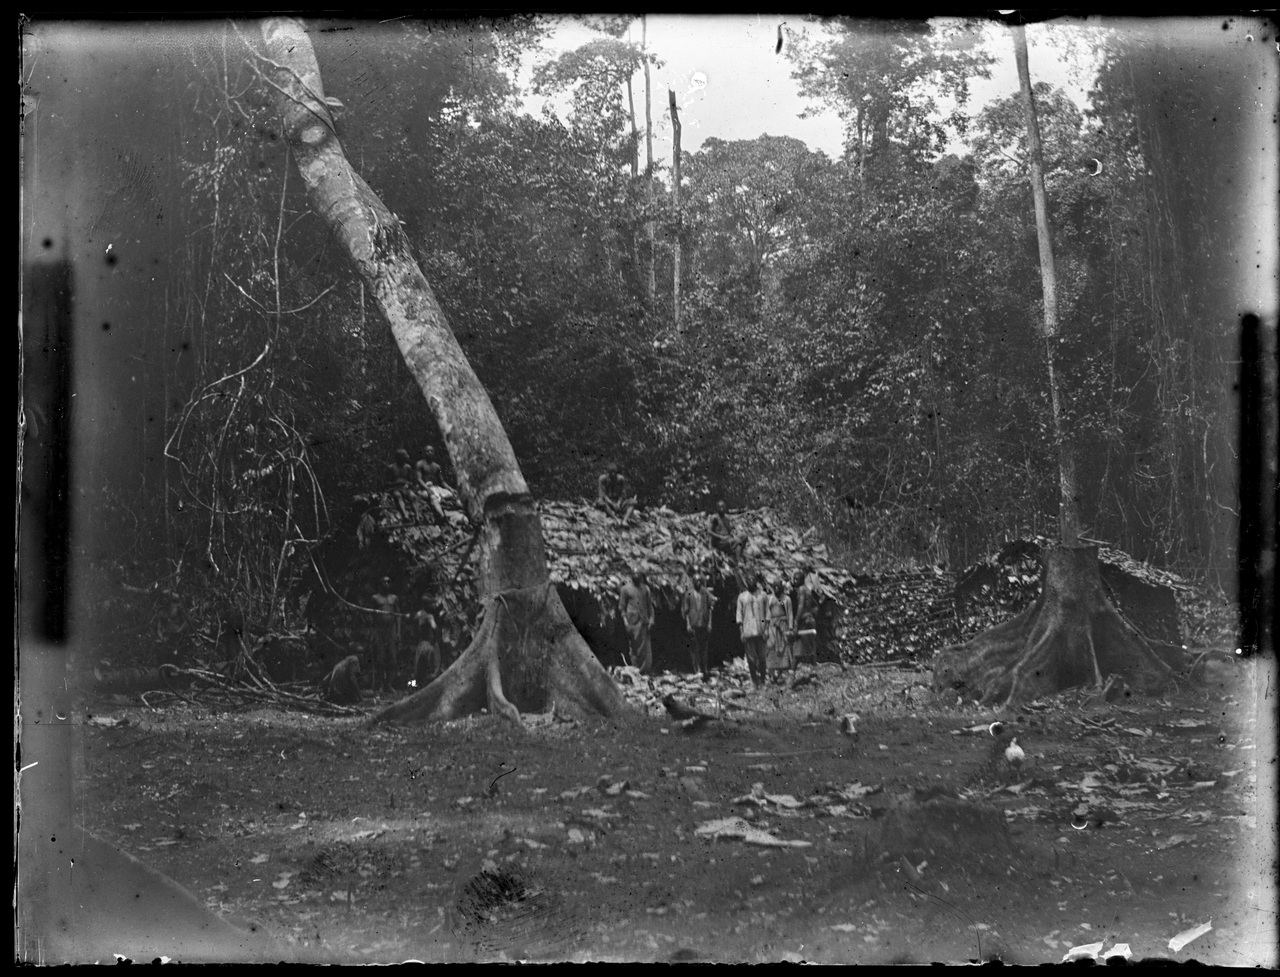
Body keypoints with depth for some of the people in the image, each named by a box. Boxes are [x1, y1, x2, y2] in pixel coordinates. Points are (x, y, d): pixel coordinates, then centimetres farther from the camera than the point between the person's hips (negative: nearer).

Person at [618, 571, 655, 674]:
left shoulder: (645, 588, 12)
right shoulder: (625, 589, 1)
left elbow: (649, 604, 15)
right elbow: (621, 607, 1)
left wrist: (651, 618, 5)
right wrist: (625, 620, -8)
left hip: (644, 620, 3)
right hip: (632, 620, -3)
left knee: (645, 647, 0)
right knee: (634, 646, -2)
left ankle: (643, 669, 4)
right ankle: (635, 669, 4)